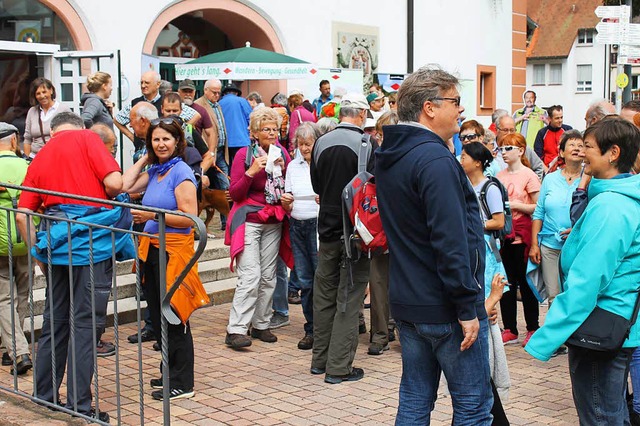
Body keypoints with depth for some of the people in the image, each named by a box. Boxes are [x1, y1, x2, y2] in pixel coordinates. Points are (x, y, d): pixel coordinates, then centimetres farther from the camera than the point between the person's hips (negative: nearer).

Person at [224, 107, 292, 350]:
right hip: (249, 221, -5)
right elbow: (234, 193, -8)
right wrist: (251, 172, -22)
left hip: (274, 223, 5)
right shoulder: (244, 154, -5)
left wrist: (283, 170, -7)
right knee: (250, 276, -14)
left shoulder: (282, 153, 8)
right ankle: (235, 330, -12)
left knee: (268, 277, 7)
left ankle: (261, 325, 17)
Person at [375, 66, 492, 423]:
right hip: (445, 307, -9)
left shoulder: (389, 156, 11)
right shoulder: (435, 159, -19)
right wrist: (467, 307, -20)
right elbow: (451, 242, -24)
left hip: (407, 301, 9)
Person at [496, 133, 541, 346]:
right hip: (503, 234, 6)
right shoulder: (500, 176, 10)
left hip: (522, 235, -6)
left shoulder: (529, 175, -7)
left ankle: (532, 328, 15)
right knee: (506, 283, 8)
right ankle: (510, 330, 16)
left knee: (525, 282, 2)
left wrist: (515, 205, -17)